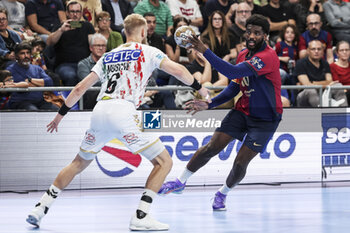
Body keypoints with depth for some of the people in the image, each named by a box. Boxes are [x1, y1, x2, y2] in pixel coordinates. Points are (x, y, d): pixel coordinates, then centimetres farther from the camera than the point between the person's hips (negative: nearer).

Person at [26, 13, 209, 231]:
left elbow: (80, 88, 23)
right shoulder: (148, 52, 12)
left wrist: (61, 114, 32)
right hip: (123, 112, -6)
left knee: (79, 163, 25)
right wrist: (199, 88, 17)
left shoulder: (108, 56, 25)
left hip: (99, 110, 6)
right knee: (164, 162, 2)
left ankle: (41, 207, 20)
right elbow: (177, 70, 0)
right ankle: (141, 217, -9)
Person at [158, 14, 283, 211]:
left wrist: (205, 51, -37)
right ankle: (181, 182, 10)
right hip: (243, 111, 6)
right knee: (212, 147, -6)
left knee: (240, 162, -10)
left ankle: (223, 194, 19)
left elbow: (233, 72, -36)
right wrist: (209, 104, 1)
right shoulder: (244, 55, 4)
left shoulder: (268, 56, -24)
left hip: (265, 119, -6)